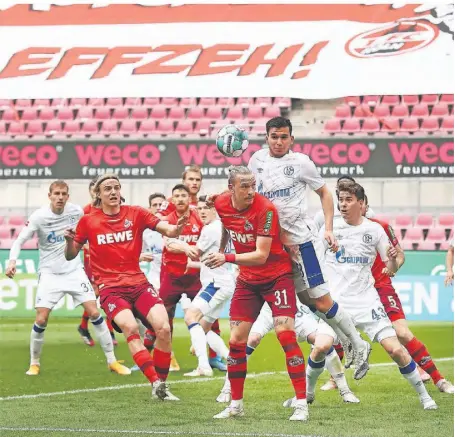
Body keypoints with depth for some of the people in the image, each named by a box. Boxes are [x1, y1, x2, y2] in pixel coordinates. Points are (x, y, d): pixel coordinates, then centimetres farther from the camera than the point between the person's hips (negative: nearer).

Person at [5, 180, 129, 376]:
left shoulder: (77, 211, -5)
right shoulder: (39, 216, -14)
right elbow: (19, 241, -13)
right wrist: (12, 261, -29)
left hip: (74, 270, 2)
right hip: (50, 273, -2)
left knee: (94, 313, -6)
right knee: (41, 320, -9)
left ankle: (112, 360, 2)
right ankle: (34, 363, 13)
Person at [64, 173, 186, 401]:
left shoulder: (135, 214, 5)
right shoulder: (88, 221, 3)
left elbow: (167, 229, -6)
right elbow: (70, 255, 10)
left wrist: (176, 227, -30)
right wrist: (70, 241, -12)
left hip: (138, 283, 2)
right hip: (110, 287, -2)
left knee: (164, 328, -16)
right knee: (130, 327, -29)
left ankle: (162, 384, 1)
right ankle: (155, 382, -29)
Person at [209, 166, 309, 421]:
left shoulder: (266, 209, -24)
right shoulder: (222, 204, -7)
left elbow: (261, 256, -29)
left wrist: (228, 258, -38)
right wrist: (221, 249, 22)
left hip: (277, 275, -5)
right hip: (247, 280, 5)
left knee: (286, 334, -16)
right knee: (236, 340, 2)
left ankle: (302, 404, -12)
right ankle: (236, 405, 14)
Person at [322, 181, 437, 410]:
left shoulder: (374, 229, 3)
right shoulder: (330, 227, 0)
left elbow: (391, 270, 7)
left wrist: (393, 259, -14)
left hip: (366, 300, 0)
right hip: (335, 301, 0)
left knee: (395, 349, -8)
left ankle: (424, 395, 9)